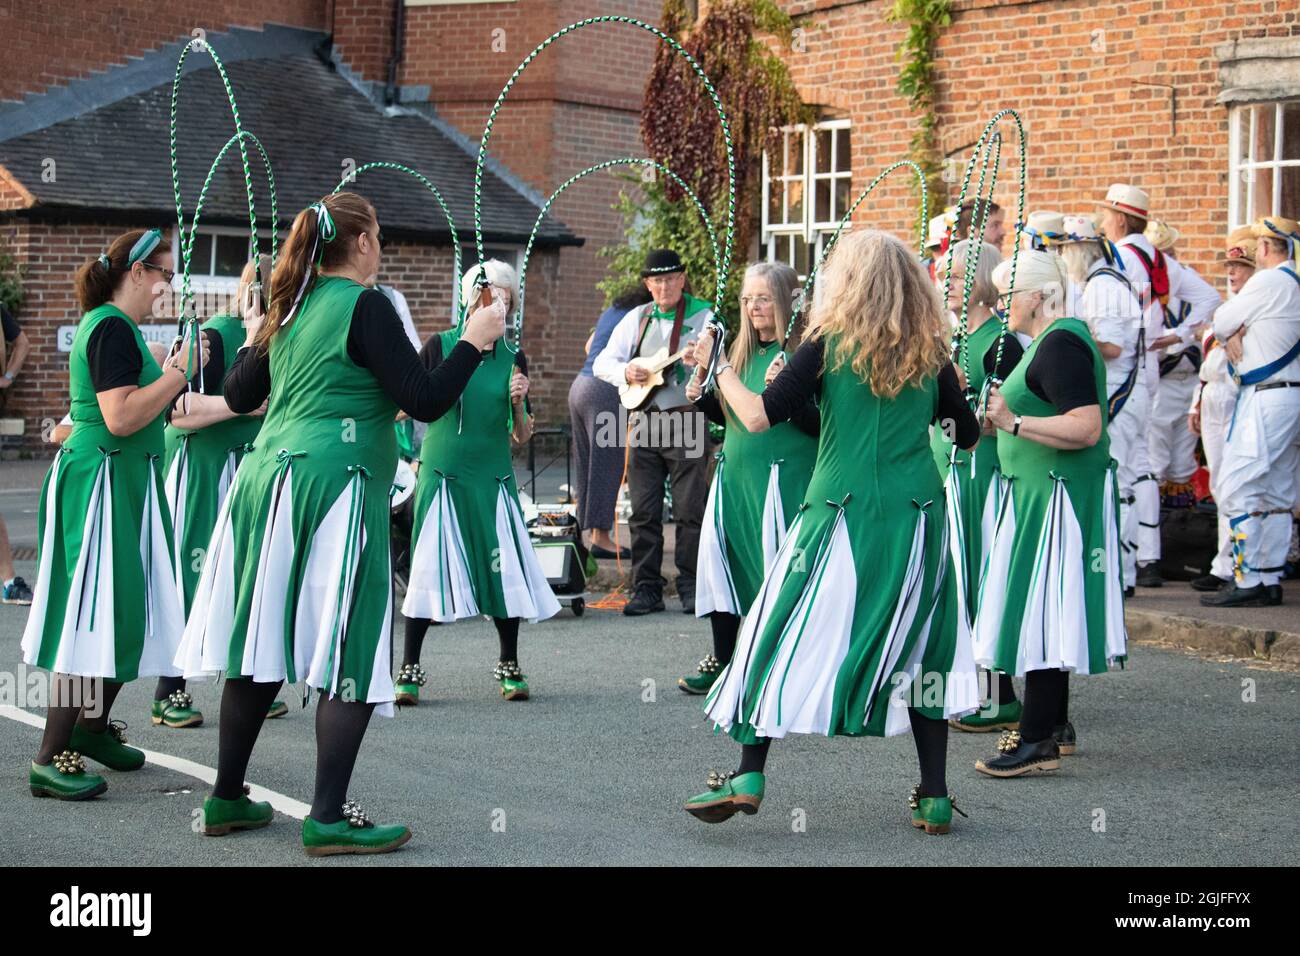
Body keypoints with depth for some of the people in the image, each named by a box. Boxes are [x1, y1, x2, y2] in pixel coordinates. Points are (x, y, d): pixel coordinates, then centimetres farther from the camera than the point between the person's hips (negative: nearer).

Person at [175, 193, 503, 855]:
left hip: (267, 478, 8)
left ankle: (227, 799, 21)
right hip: (333, 487, -8)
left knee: (262, 641, 13)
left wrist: (252, 337, 38)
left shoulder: (290, 307, 14)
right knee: (348, 652, -4)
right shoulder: (363, 306, -8)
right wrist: (473, 340, -1)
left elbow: (238, 395, 22)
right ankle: (328, 818, -5)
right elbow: (425, 401, -12)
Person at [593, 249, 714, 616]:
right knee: (643, 511, 3)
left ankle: (691, 586, 6)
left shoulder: (703, 316, 2)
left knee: (690, 509, -3)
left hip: (686, 422, -4)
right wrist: (626, 372, -7)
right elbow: (602, 363, 13)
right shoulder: (637, 318, 13)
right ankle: (646, 588, 8)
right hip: (644, 421, 4)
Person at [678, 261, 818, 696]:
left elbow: (819, 423, -16)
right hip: (735, 475, 8)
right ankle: (722, 660, 25)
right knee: (722, 563, 11)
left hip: (784, 478, -8)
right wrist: (702, 398, 5)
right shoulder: (742, 350, 13)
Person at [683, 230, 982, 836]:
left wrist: (717, 366, 3)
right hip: (916, 518, 3)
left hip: (842, 512, -3)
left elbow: (758, 417, -11)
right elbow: (969, 436, 15)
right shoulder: (929, 354, 5)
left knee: (788, 640, 4)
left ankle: (748, 779, 3)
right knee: (920, 647, 11)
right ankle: (934, 798, 11)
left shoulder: (829, 345, -5)